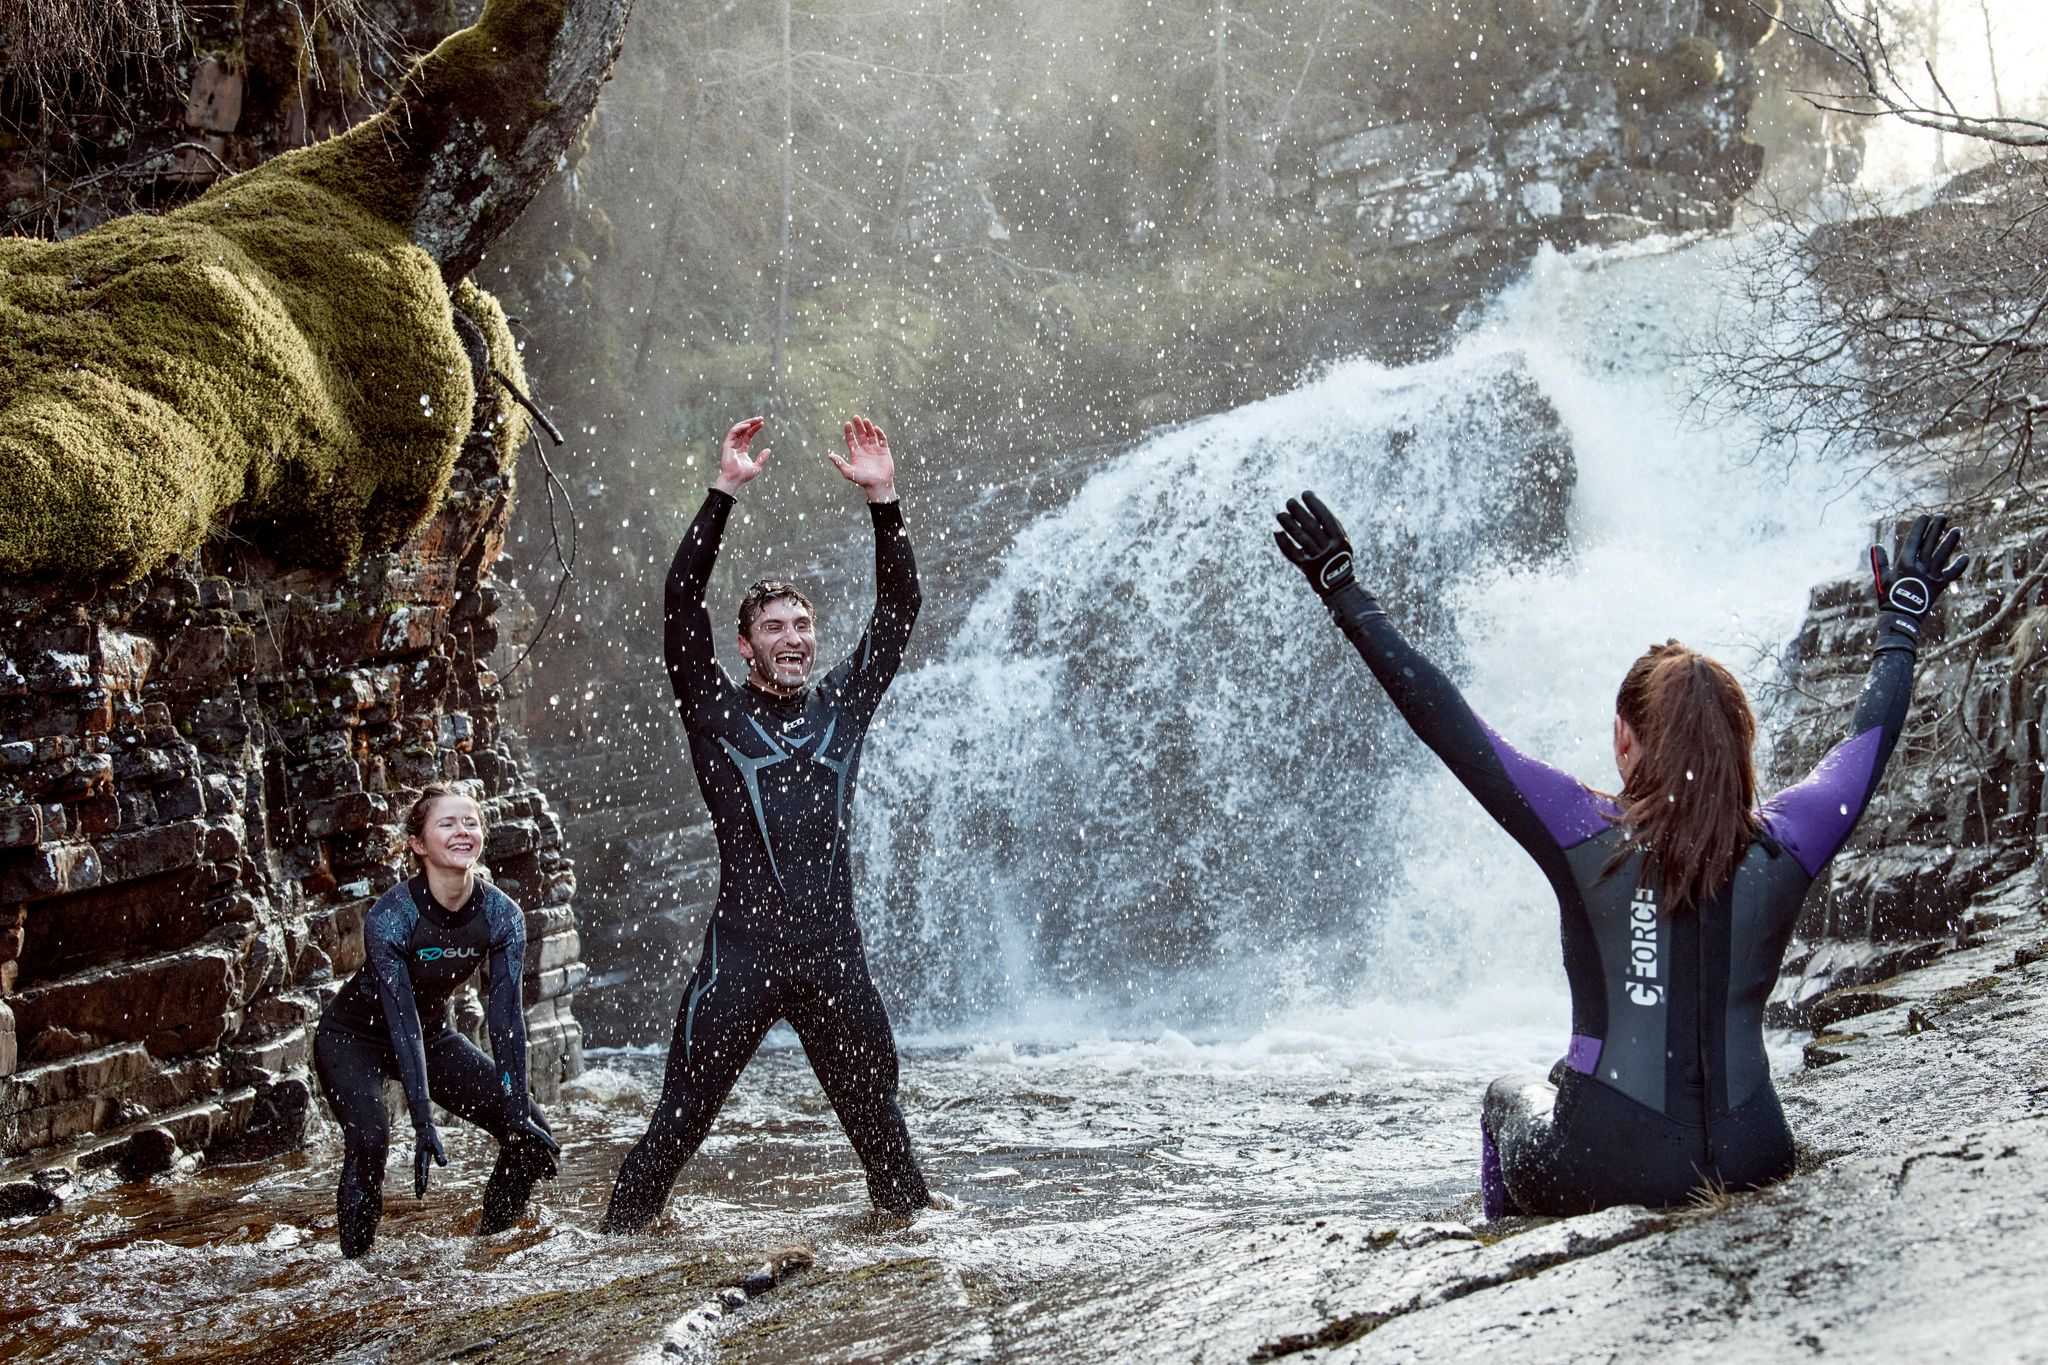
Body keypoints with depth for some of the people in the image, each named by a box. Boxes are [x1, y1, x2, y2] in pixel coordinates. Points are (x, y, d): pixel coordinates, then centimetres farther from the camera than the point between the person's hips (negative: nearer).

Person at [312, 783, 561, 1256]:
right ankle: (355, 1261, -14)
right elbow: (401, 1021, -33)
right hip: (353, 1039, -5)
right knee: (369, 1137, -32)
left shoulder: (503, 915, -18)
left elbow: (507, 1017, -20)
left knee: (531, 1132, -5)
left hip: (434, 1034, 5)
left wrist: (519, 1113, -26)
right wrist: (424, 1124, -36)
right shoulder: (389, 917, -31)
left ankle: (490, 1241, 14)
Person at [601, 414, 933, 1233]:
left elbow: (899, 609, 7)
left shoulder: (843, 706, 11)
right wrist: (723, 494, -14)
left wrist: (882, 502, -4)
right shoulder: (717, 713, 3)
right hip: (740, 953, -3)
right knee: (683, 1114, -2)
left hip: (833, 953, 3)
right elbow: (681, 605, -8)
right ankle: (623, 1227, 8)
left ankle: (908, 1211, 30)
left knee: (875, 1107, 13)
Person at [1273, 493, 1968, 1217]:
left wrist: (1344, 592, -1)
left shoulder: (1588, 837, -11)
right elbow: (1869, 738, 15)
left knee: (1508, 1095, 31)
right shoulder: (1780, 848, -3)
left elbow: (1447, 724, -8)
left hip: (1608, 1172, -3)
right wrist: (1901, 621, 32)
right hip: (1748, 1163, 3)